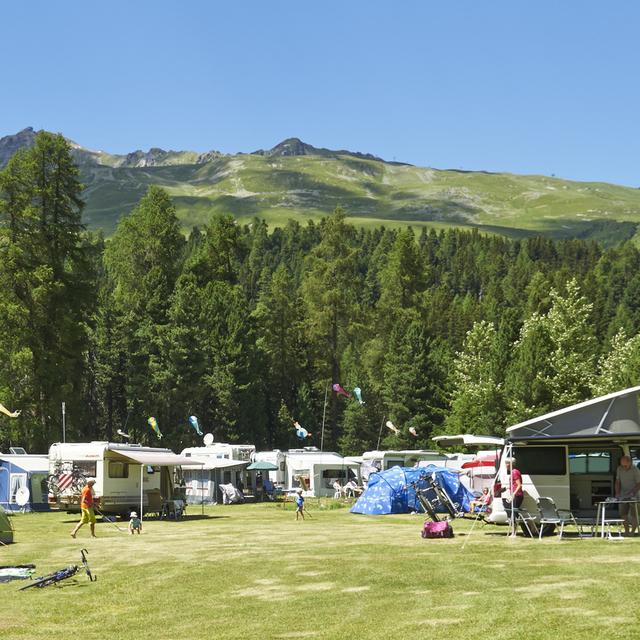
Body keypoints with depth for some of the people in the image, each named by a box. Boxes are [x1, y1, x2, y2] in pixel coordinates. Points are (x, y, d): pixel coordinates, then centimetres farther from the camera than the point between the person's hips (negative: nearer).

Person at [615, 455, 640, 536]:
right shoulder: (619, 469, 3)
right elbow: (618, 482, 9)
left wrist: (632, 492, -23)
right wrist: (617, 493, -3)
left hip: (633, 496, -5)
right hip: (623, 496, 5)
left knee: (633, 514, -7)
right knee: (623, 514, 2)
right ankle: (626, 531, 10)